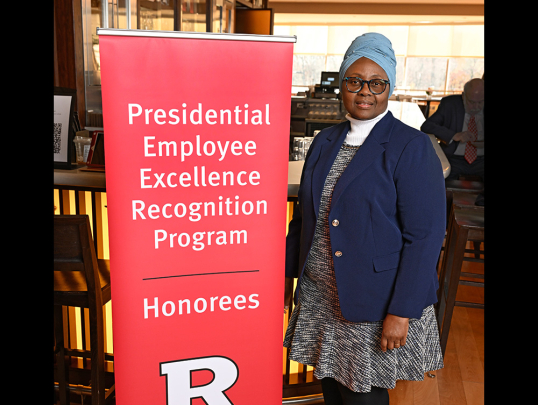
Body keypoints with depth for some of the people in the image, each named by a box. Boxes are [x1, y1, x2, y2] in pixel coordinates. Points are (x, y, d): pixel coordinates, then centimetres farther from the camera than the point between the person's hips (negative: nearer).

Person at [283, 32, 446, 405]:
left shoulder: (412, 146, -12)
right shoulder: (325, 141, 7)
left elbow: (425, 235, -15)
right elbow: (305, 214, 13)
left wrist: (401, 313, -18)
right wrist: (288, 274, 12)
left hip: (377, 303, -5)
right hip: (318, 298, 6)